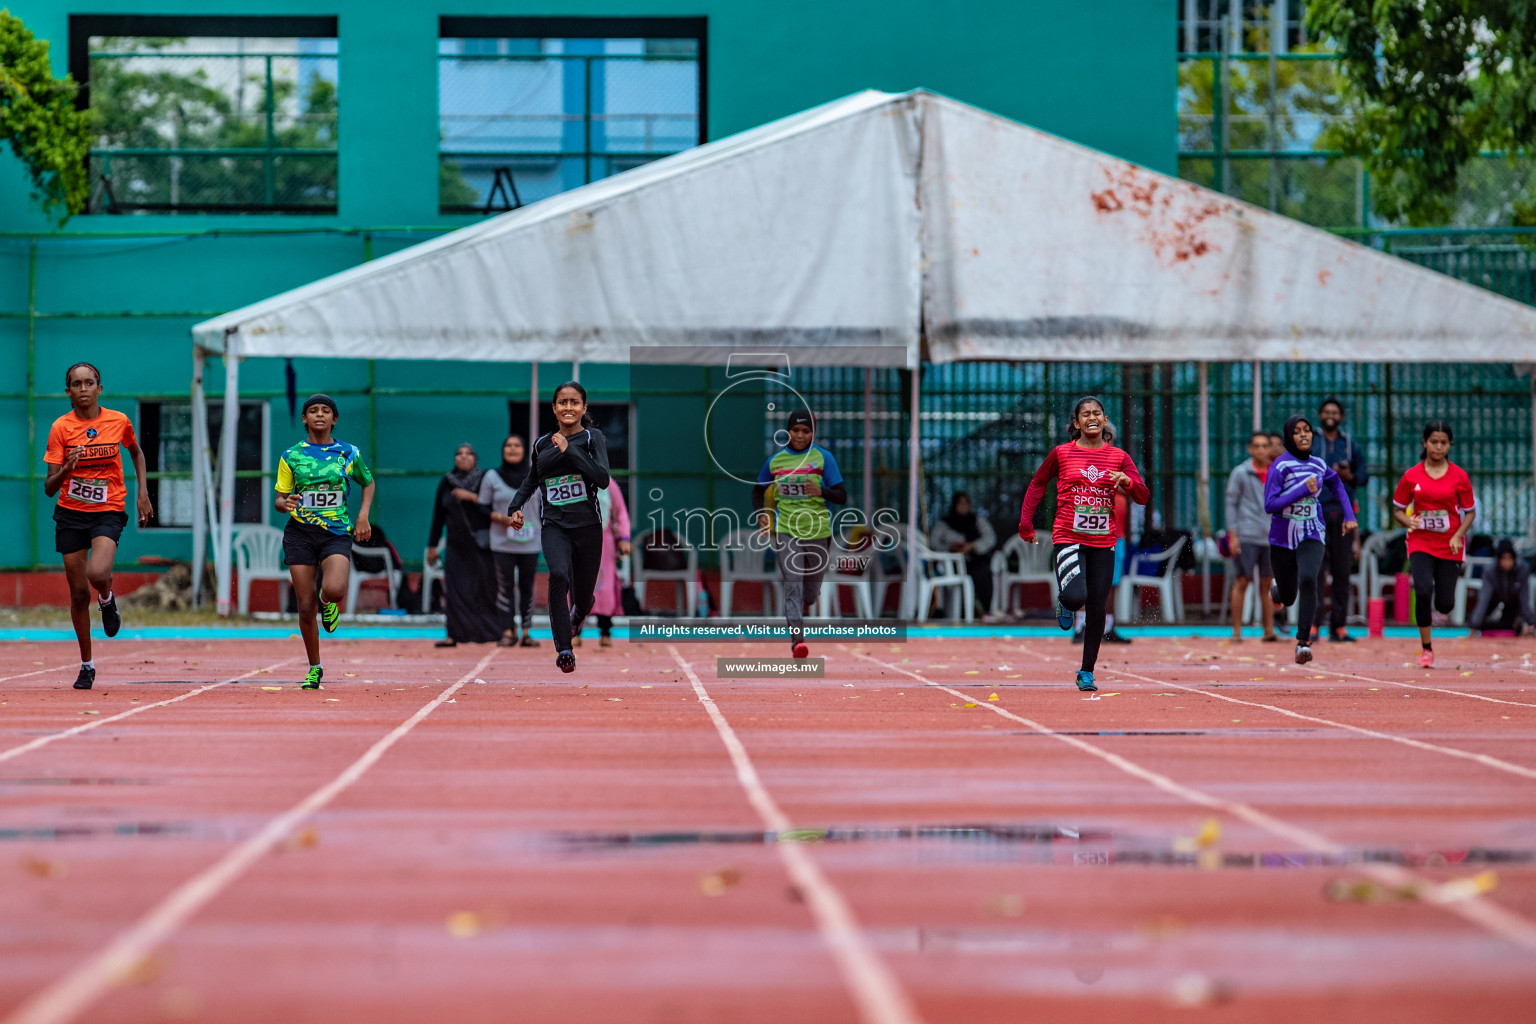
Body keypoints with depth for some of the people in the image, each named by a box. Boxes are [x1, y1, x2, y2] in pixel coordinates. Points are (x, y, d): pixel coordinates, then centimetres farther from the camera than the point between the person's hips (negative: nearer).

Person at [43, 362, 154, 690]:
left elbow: (136, 452, 19)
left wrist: (143, 492, 10)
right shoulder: (61, 428, -7)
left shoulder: (119, 421, -4)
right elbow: (49, 488, -8)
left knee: (98, 573, -28)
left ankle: (107, 600, 9)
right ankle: (87, 665, 21)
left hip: (109, 511, -1)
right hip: (70, 513, 1)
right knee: (79, 593, 5)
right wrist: (65, 470, -28)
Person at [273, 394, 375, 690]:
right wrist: (286, 504, -16)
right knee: (306, 608, -1)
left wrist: (363, 515, 5)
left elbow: (368, 483, 21)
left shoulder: (348, 453, 4)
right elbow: (279, 499, 8)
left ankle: (327, 600, 12)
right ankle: (314, 668, 18)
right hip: (300, 533, 1)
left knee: (334, 590, -28)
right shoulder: (291, 456, 3)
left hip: (337, 532, -1)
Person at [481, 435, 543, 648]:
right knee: (505, 586, -5)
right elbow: (483, 507, 6)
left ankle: (526, 633, 5)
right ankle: (508, 632, -1)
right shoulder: (492, 477, 4)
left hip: (530, 543, 1)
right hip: (502, 543, -1)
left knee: (527, 586, 1)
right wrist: (500, 518, -12)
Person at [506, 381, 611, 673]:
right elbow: (530, 482, 25)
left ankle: (575, 619, 50)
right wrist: (515, 507, 7)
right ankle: (564, 649, -30)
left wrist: (569, 450, -18)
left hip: (587, 526, -1)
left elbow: (602, 479, -16)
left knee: (583, 600, 10)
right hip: (554, 526, 1)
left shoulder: (592, 438, -1)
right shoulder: (542, 444, 10)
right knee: (559, 575, -30)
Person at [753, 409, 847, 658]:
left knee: (811, 589, 11)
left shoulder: (823, 458, -3)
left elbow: (842, 497, -5)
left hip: (818, 532, 0)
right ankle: (797, 639, -19)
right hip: (785, 531, 0)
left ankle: (807, 602, 47)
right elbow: (758, 489, 21)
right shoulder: (775, 460, 5)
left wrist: (822, 492, -25)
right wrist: (760, 515, 4)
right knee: (792, 584, -14)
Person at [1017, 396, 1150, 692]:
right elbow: (1037, 484, 16)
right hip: (1068, 537, -2)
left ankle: (1087, 672, 16)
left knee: (1096, 609, 1)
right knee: (1076, 596, -25)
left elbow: (1143, 497, 3)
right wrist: (1026, 523, 9)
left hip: (1103, 542, 2)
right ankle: (1065, 607, 14)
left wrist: (1128, 481, -19)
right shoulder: (1061, 453, 2)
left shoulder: (1118, 457, 6)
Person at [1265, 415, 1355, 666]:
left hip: (1311, 536, 1)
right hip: (1283, 538, -1)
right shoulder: (1280, 466, -11)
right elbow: (1269, 505, -18)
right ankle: (1276, 588, 50)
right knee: (1288, 598, 10)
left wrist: (1349, 515, 16)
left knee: (1307, 579, -27)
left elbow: (1337, 484, 25)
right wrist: (1303, 489, -22)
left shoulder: (1319, 465, 3)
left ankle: (1303, 642, -23)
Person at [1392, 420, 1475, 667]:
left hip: (1450, 547, 0)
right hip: (1421, 543, 0)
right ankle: (1427, 649, -6)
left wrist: (1458, 536, -10)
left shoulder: (1459, 476, -1)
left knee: (1444, 604, -3)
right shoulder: (1411, 476, 0)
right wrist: (1409, 521, -15)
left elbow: (1470, 512, 6)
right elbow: (1397, 509, 8)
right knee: (1423, 591, -22)